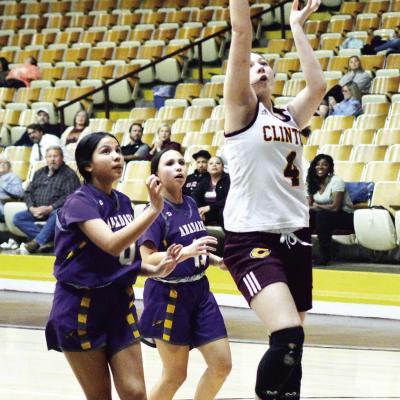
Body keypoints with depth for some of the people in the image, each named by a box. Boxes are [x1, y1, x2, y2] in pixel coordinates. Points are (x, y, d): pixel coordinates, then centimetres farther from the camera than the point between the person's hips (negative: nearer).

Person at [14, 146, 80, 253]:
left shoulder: (69, 174, 0)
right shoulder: (39, 173, 21)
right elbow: (29, 192, 17)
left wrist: (49, 208, -20)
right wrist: (32, 208, -4)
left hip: (56, 209, -6)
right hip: (37, 211, 6)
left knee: (56, 215, -39)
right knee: (18, 217, -17)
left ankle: (36, 242, -37)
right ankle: (47, 240, -31)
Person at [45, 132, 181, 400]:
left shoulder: (123, 202, 7)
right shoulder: (80, 202, -14)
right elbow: (112, 245, -31)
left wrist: (157, 270, -2)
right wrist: (154, 209, -37)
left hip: (120, 304, 6)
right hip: (81, 308, -6)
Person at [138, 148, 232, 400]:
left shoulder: (190, 204, 7)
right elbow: (148, 259, -22)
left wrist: (216, 260, 5)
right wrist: (187, 252, -34)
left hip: (199, 291, 7)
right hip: (168, 296, -7)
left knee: (222, 364, 3)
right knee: (176, 375, 2)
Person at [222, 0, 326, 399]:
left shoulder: (290, 116, 17)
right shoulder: (241, 109, 1)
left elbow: (317, 84, 2)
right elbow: (241, 33, -7)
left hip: (295, 237, 6)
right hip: (252, 239, -6)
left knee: (290, 345, 8)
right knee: (288, 337, -23)